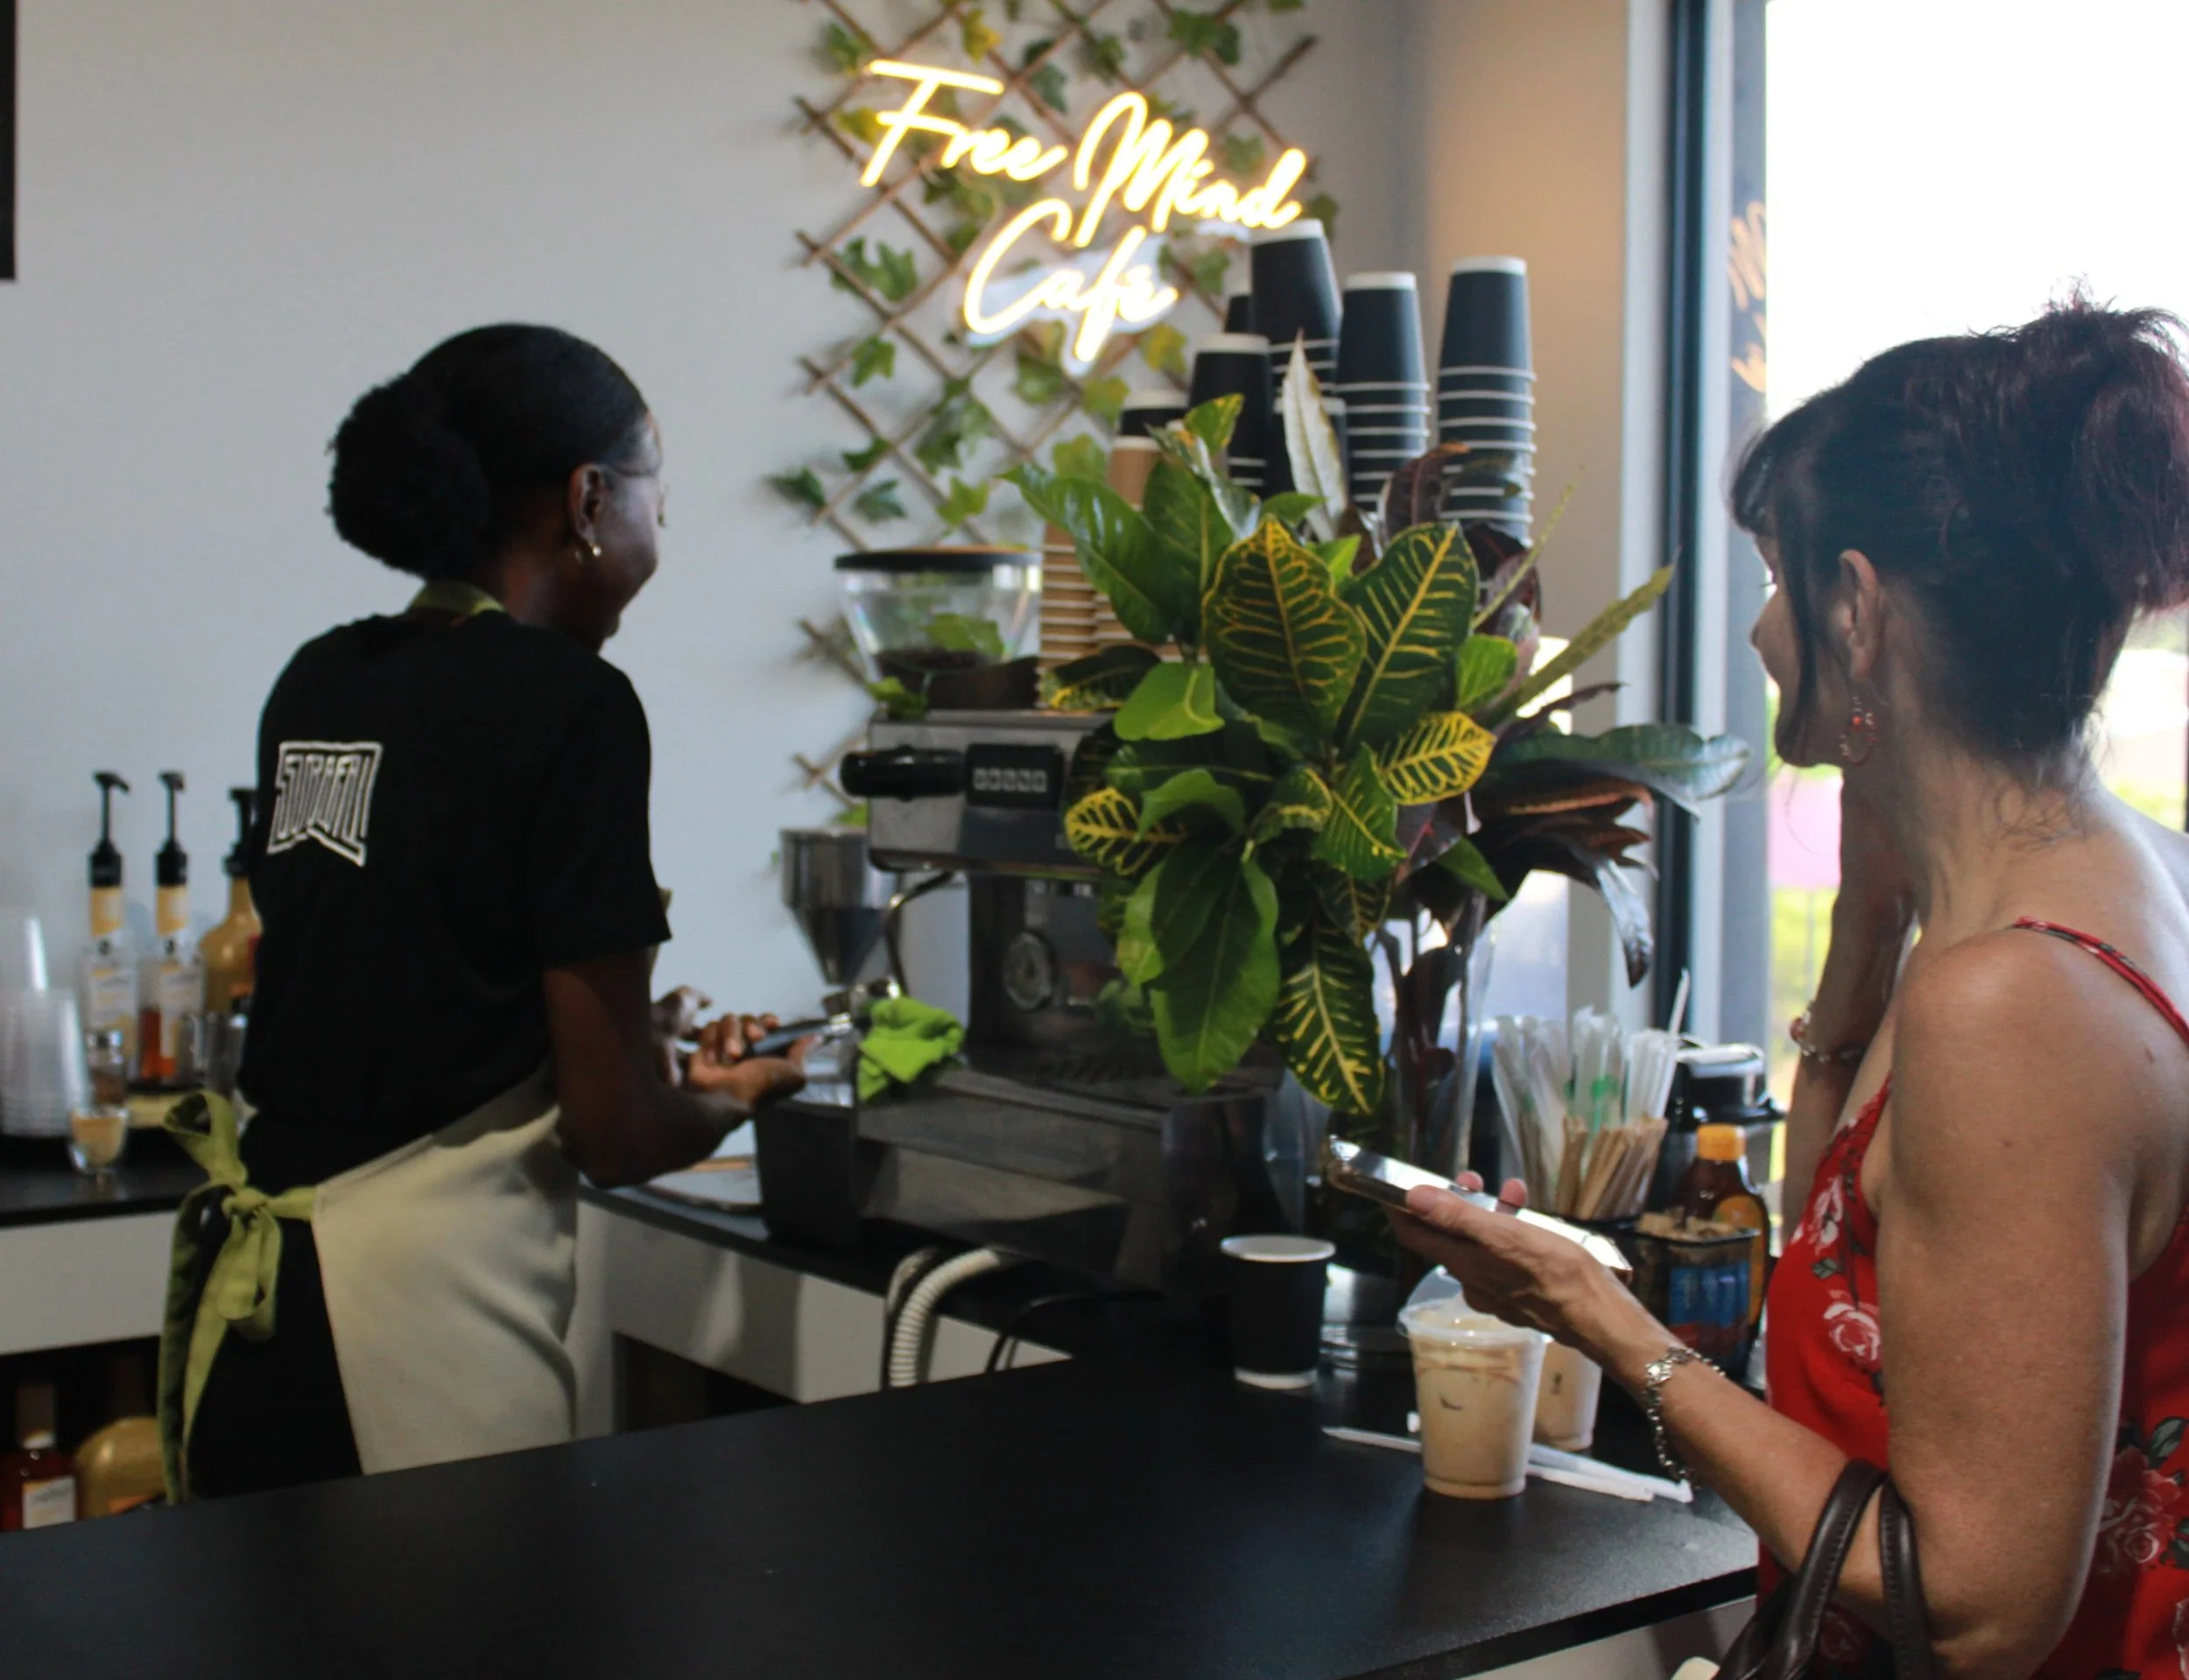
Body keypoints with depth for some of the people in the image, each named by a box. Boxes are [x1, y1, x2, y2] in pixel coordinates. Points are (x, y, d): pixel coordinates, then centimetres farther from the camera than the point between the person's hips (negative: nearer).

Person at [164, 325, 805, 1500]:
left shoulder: (316, 682, 8)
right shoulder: (567, 702, -12)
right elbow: (614, 1134, -11)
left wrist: (637, 1037, 28)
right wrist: (734, 1097, 11)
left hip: (244, 1284, 8)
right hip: (425, 1305, -7)